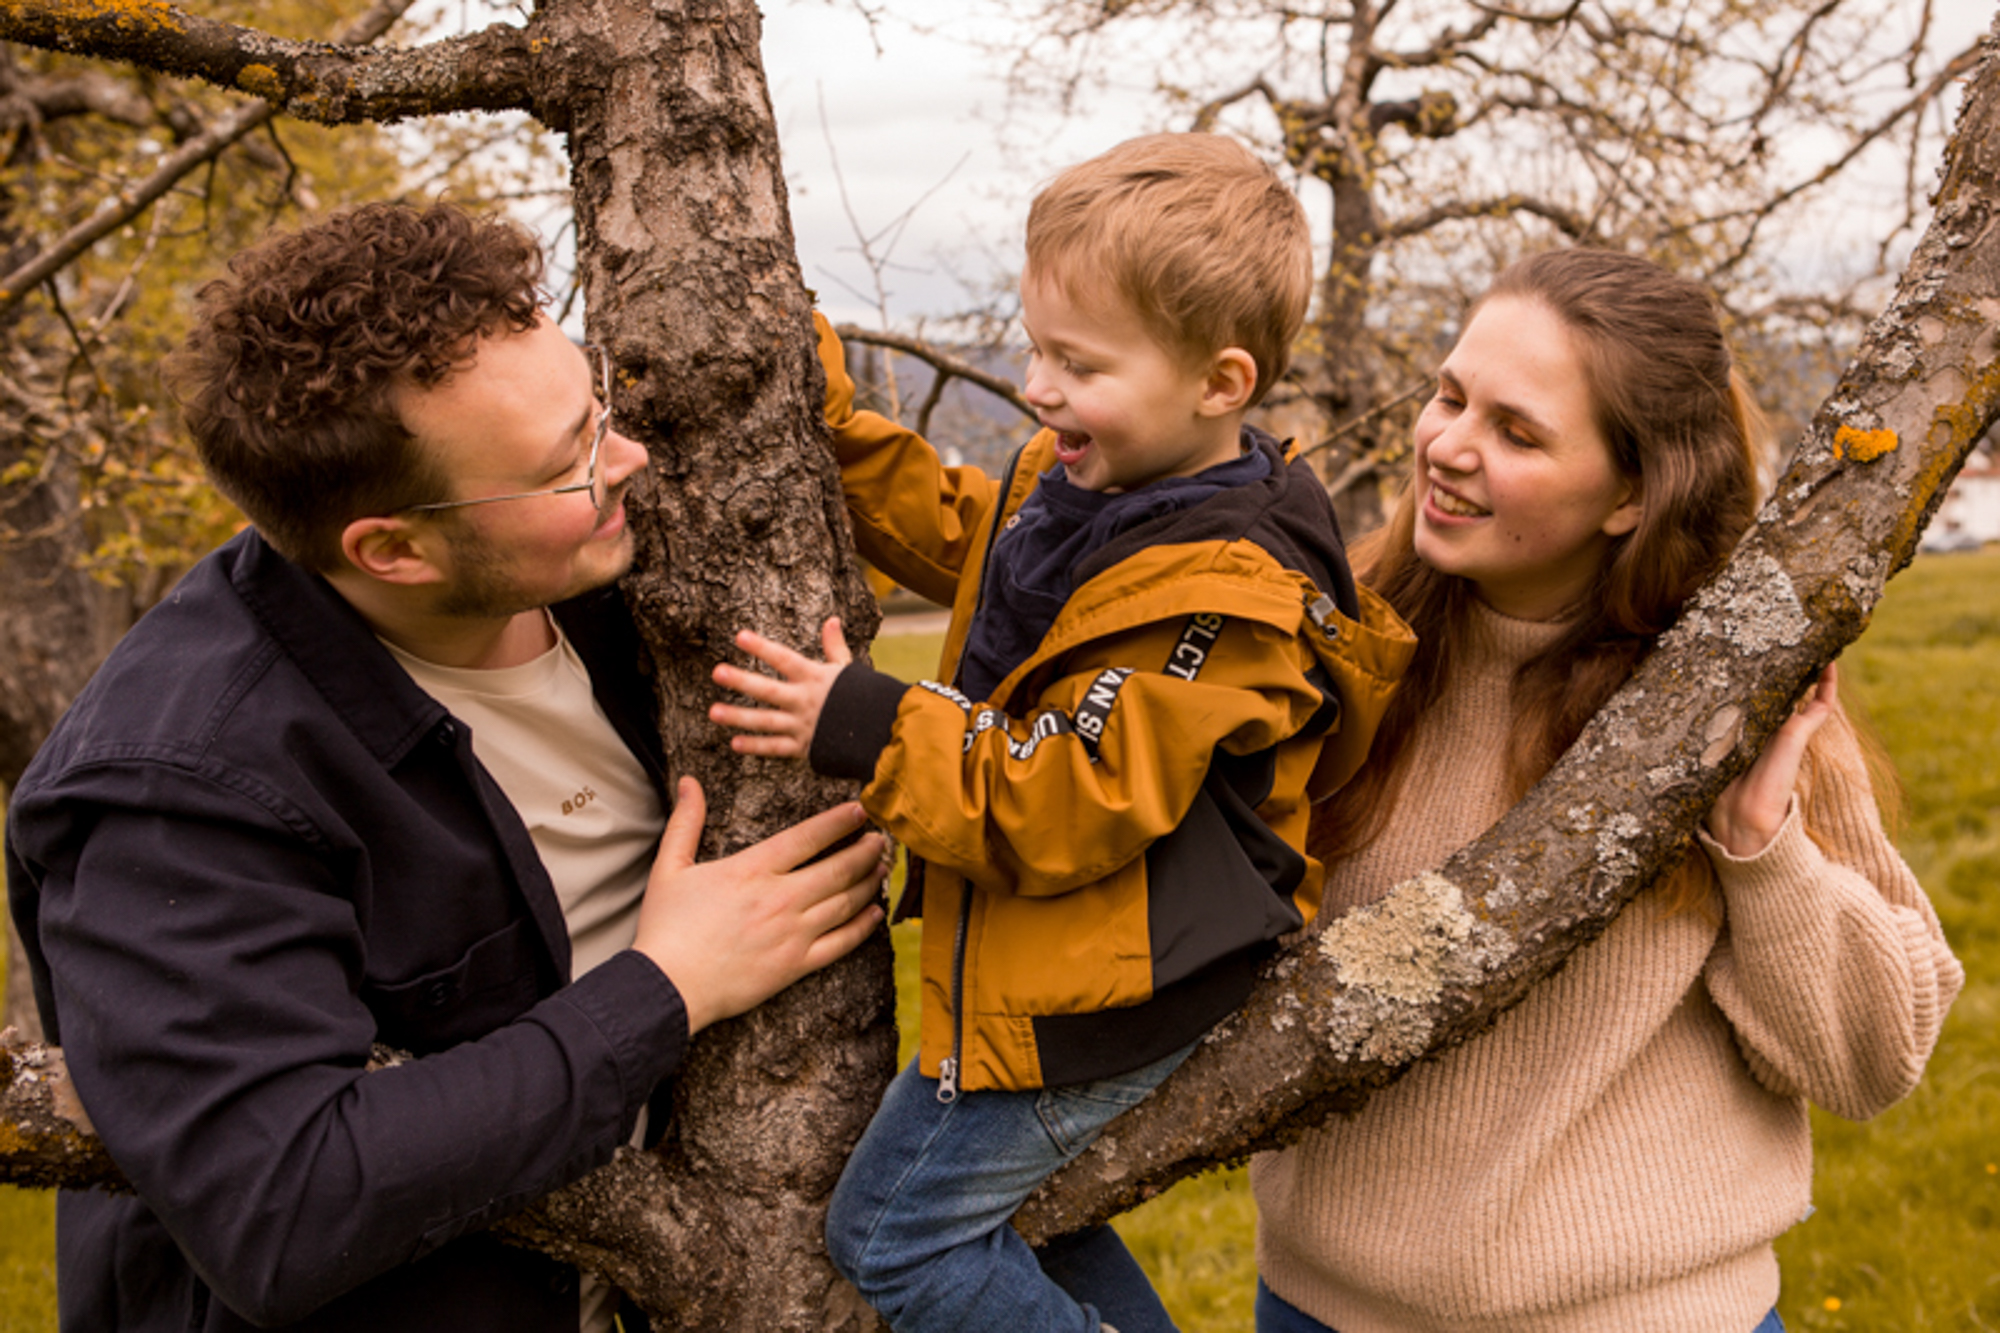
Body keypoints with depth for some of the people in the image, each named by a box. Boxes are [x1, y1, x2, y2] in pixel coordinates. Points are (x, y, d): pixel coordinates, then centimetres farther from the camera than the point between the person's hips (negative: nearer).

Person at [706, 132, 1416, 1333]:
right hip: (1069, 966, 10)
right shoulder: (1088, 478, 2)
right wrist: (822, 412, 10)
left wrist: (868, 730, -25)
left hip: (1108, 998, -10)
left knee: (897, 1228, 1)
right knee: (1017, 1202, 25)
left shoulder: (1216, 597, -27)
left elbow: (1070, 806, -28)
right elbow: (952, 533, 18)